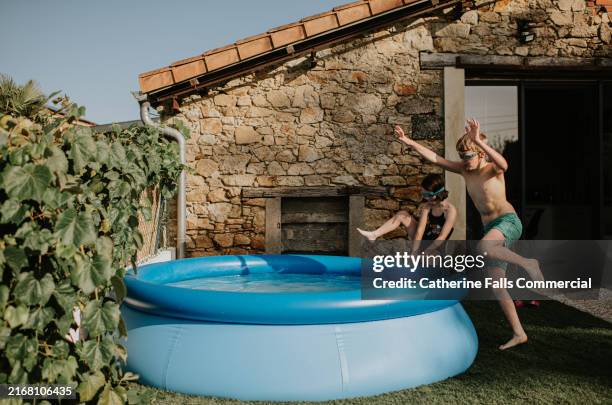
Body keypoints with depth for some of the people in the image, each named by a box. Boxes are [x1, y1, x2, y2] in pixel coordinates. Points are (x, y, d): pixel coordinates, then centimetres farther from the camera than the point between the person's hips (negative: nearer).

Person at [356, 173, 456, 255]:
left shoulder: (450, 210, -23)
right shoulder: (426, 206, -8)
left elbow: (442, 238, -26)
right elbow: (420, 230, -16)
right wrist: (414, 253, -28)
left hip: (434, 249, -5)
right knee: (402, 214, -9)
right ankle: (374, 235, -13)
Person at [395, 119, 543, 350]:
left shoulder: (492, 168, -8)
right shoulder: (464, 170, 8)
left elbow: (503, 164, -34)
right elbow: (434, 158, 5)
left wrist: (479, 141, -45)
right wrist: (409, 142, -3)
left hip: (508, 222, -7)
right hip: (491, 230, 7)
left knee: (483, 247, -41)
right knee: (497, 286, 3)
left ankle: (527, 263, -21)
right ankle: (518, 333, 12)